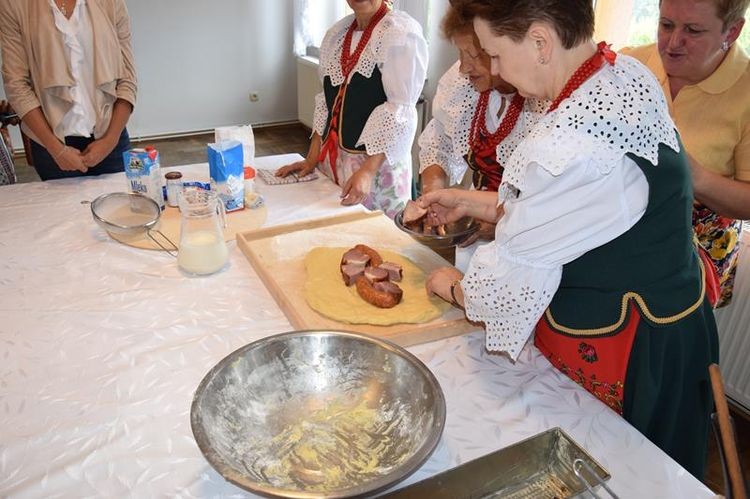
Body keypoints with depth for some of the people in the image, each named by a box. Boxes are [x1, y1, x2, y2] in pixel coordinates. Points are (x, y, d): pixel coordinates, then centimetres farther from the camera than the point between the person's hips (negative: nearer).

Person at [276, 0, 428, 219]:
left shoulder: (401, 31, -11)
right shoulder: (336, 33, 10)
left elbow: (401, 111, -17)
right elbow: (327, 101, 14)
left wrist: (368, 170, -23)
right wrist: (311, 159, 9)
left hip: (376, 162, -6)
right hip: (334, 160, 6)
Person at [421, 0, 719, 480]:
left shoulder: (569, 148, -34)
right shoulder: (629, 73, -4)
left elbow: (511, 283, -21)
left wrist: (453, 286, 0)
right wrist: (470, 201, 10)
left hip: (613, 357, -8)